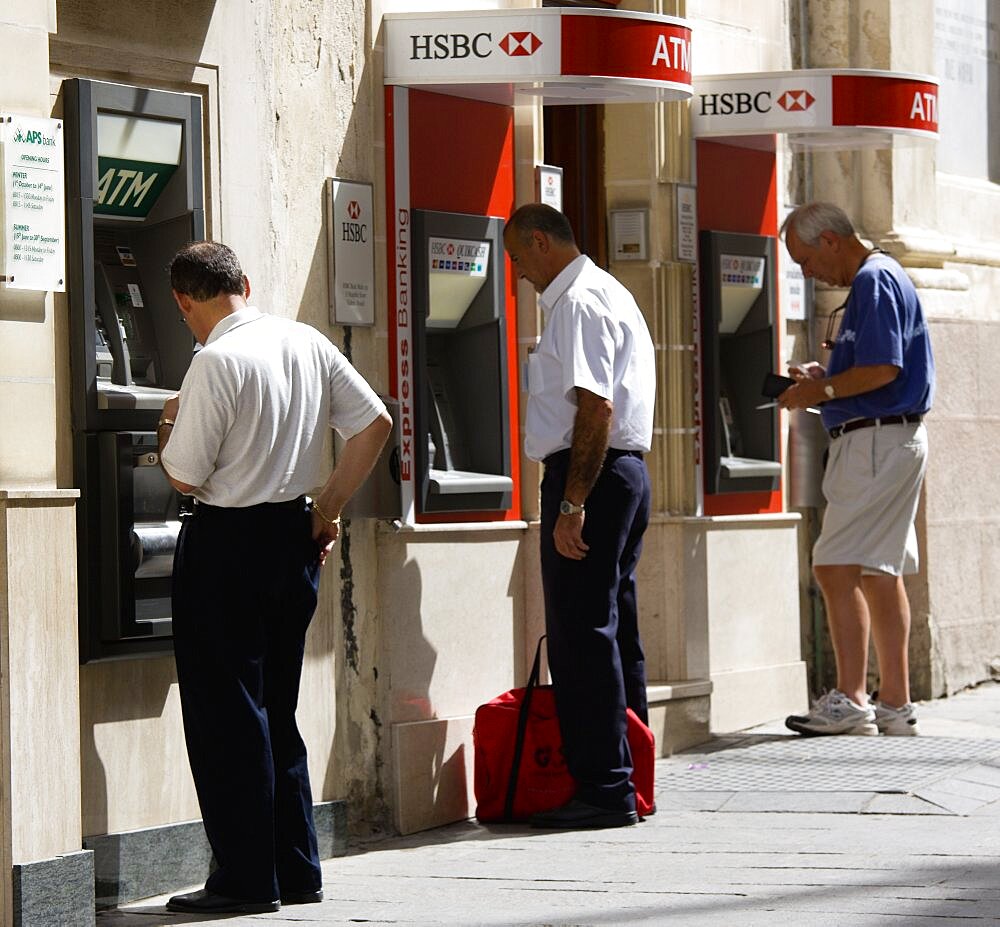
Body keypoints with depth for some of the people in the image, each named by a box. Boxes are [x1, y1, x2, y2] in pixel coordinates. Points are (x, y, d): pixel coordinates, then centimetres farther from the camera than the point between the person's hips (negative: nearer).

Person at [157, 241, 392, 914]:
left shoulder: (217, 362, -17)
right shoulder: (307, 343, 5)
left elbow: (184, 478, -15)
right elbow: (376, 423, 8)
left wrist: (170, 427, 6)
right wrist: (330, 507, 13)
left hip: (227, 547, -7)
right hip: (293, 537, 8)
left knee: (226, 714, 0)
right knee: (277, 712, 15)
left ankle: (247, 879, 1)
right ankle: (297, 870, 18)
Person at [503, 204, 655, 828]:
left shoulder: (578, 303, -13)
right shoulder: (609, 294, 20)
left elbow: (596, 409, -22)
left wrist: (571, 504, -24)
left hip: (593, 475, -11)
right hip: (625, 471, 11)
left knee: (582, 636, -9)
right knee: (615, 631, 13)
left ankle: (605, 788, -9)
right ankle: (628, 782, 18)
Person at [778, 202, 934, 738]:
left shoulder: (874, 280, -12)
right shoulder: (876, 279, 19)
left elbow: (883, 370, -22)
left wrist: (822, 391, -11)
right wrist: (826, 379, 12)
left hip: (875, 441, -11)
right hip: (888, 441, 11)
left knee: (836, 568, -12)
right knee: (880, 574, 11)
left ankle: (850, 700, -14)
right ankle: (895, 705, 13)